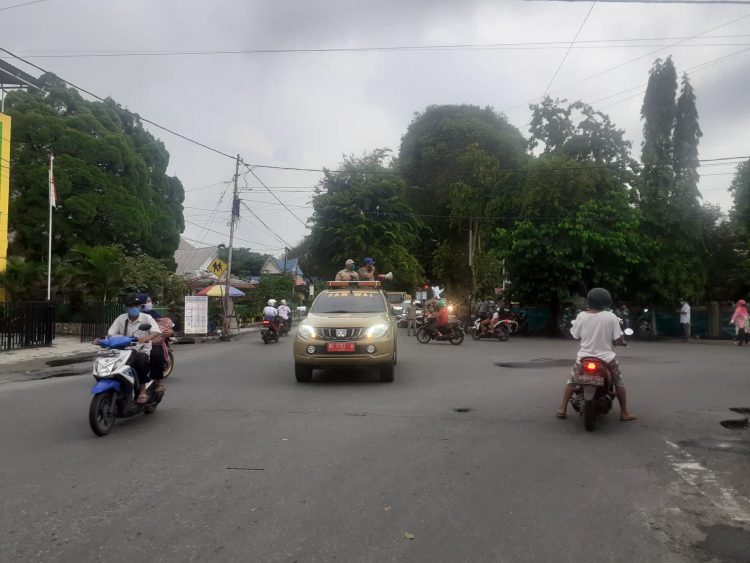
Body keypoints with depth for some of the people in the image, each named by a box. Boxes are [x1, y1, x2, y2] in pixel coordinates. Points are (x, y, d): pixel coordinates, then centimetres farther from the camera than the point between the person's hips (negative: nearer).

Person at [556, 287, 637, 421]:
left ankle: (562, 409, 17)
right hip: (606, 358, -1)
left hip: (584, 357, 1)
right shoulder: (611, 317, -11)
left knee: (571, 380, 19)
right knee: (619, 382, 21)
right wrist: (621, 341, 12)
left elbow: (576, 336, 1)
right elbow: (619, 339, -11)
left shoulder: (582, 316, -7)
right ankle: (624, 413, 24)